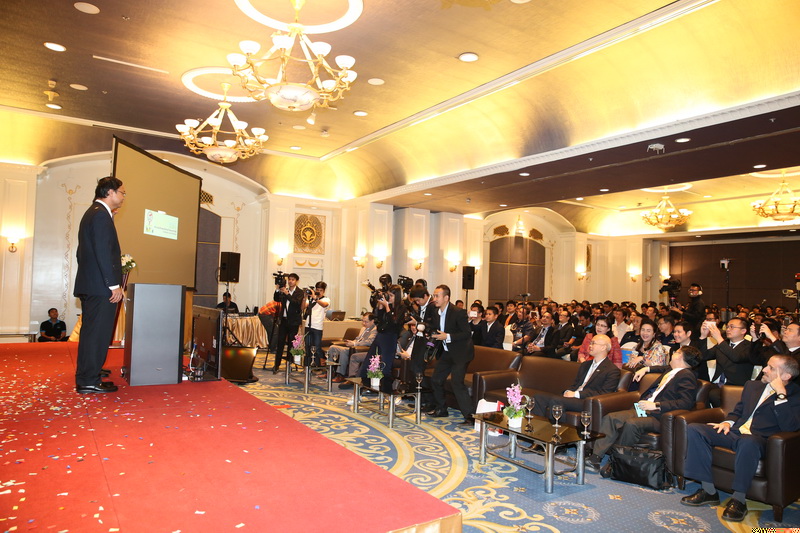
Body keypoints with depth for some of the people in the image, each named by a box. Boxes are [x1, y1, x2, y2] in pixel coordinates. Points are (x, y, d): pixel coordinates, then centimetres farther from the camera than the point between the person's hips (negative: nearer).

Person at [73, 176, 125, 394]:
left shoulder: (92, 213, 19)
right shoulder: (101, 215, -12)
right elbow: (103, 253, -20)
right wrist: (114, 284, -19)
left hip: (89, 285, 11)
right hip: (101, 286, -11)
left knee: (90, 333, 15)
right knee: (98, 333, -5)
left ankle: (85, 378, 23)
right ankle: (89, 381, 1)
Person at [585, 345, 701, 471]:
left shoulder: (687, 376, -5)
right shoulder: (670, 372, 23)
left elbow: (686, 403, -17)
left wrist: (656, 405, -20)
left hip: (658, 416, -9)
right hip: (644, 409, 9)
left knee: (631, 424, -36)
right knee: (610, 418, -12)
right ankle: (595, 457, -19)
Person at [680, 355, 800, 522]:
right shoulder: (752, 385, 21)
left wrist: (781, 394, -15)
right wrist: (728, 422, 6)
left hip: (759, 439, -6)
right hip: (735, 432, 6)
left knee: (748, 442, -42)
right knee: (694, 429, -17)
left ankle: (738, 499, -25)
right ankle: (708, 491, -13)